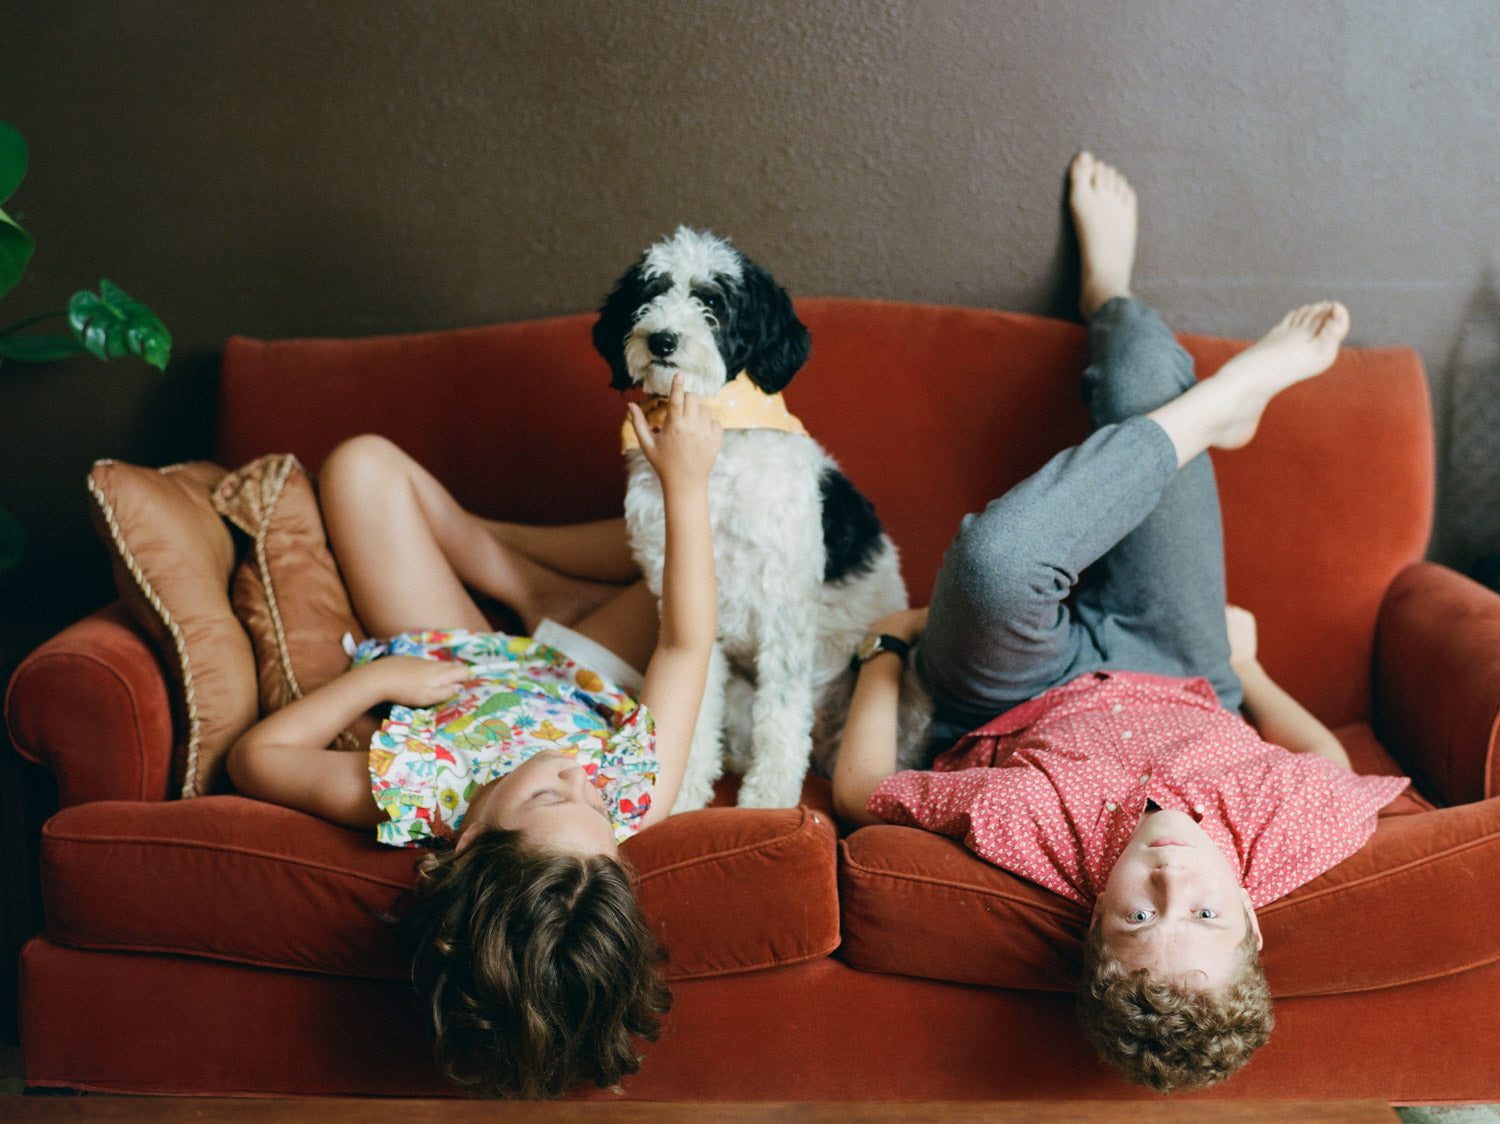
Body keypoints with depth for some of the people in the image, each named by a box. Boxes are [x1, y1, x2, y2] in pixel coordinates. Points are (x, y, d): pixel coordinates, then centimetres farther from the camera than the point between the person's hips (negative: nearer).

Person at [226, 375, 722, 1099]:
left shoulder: (410, 802, -47)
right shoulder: (634, 799, -44)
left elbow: (253, 755, -29)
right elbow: (686, 645, -32)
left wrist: (374, 678, -30)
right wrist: (685, 481, -31)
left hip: (452, 666, 0)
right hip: (580, 678, 0)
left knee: (363, 462, -3)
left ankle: (526, 581, 12)